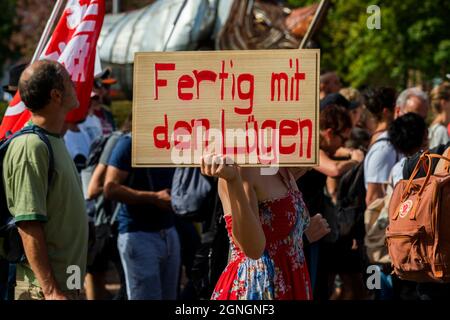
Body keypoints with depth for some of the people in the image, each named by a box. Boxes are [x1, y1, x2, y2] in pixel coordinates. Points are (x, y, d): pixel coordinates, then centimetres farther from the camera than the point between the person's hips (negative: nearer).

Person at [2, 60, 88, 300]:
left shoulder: (55, 142, 16)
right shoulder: (31, 147, -16)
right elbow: (28, 226, -20)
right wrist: (51, 290, -24)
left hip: (65, 286, 10)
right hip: (43, 287, -10)